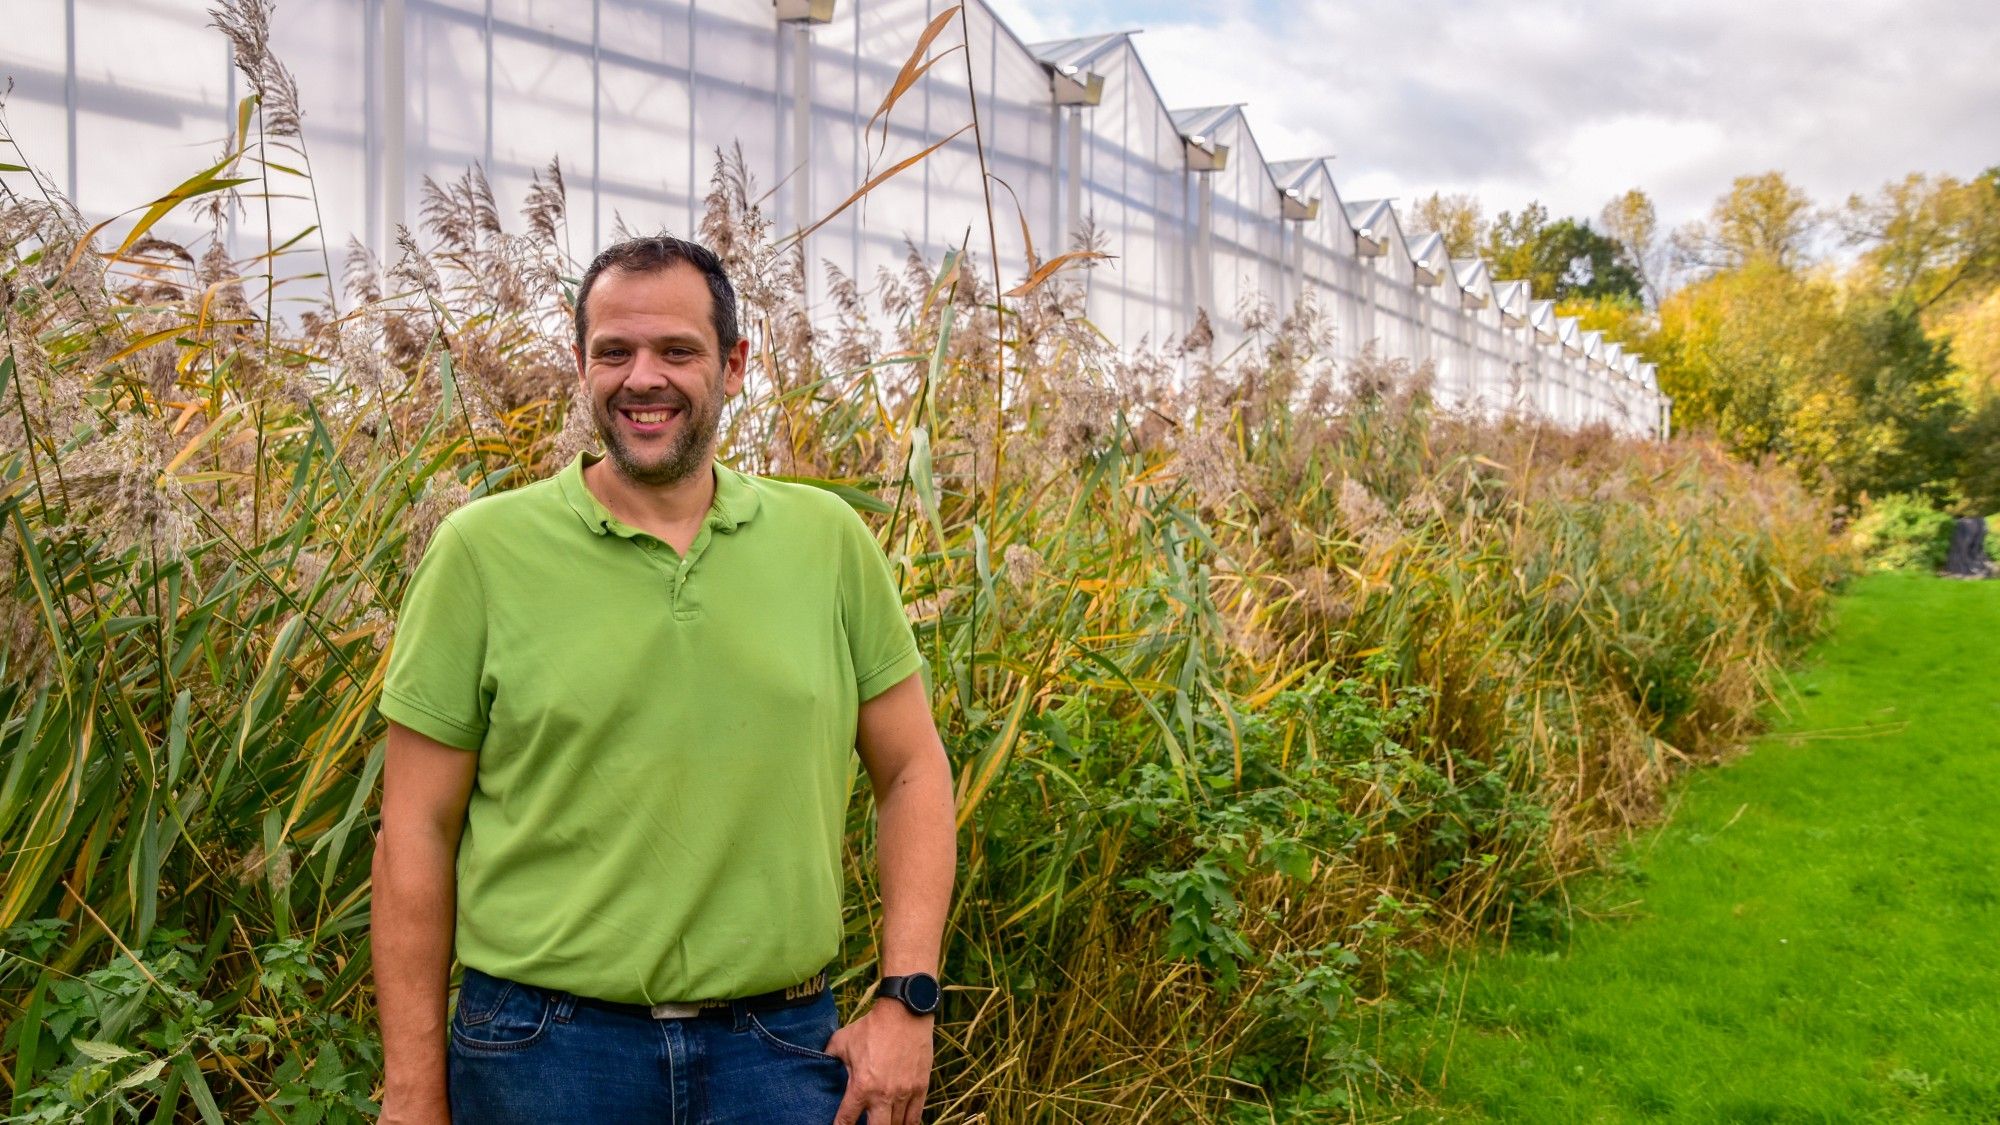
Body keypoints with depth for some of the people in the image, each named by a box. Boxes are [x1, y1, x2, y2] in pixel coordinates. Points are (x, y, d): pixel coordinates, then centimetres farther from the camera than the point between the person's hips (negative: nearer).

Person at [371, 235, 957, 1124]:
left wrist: (906, 997, -2)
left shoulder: (829, 541, 1)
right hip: (543, 1049, -1)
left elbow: (913, 773, 7)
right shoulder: (483, 549, -4)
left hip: (781, 1048, 1)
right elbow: (417, 831, -1)